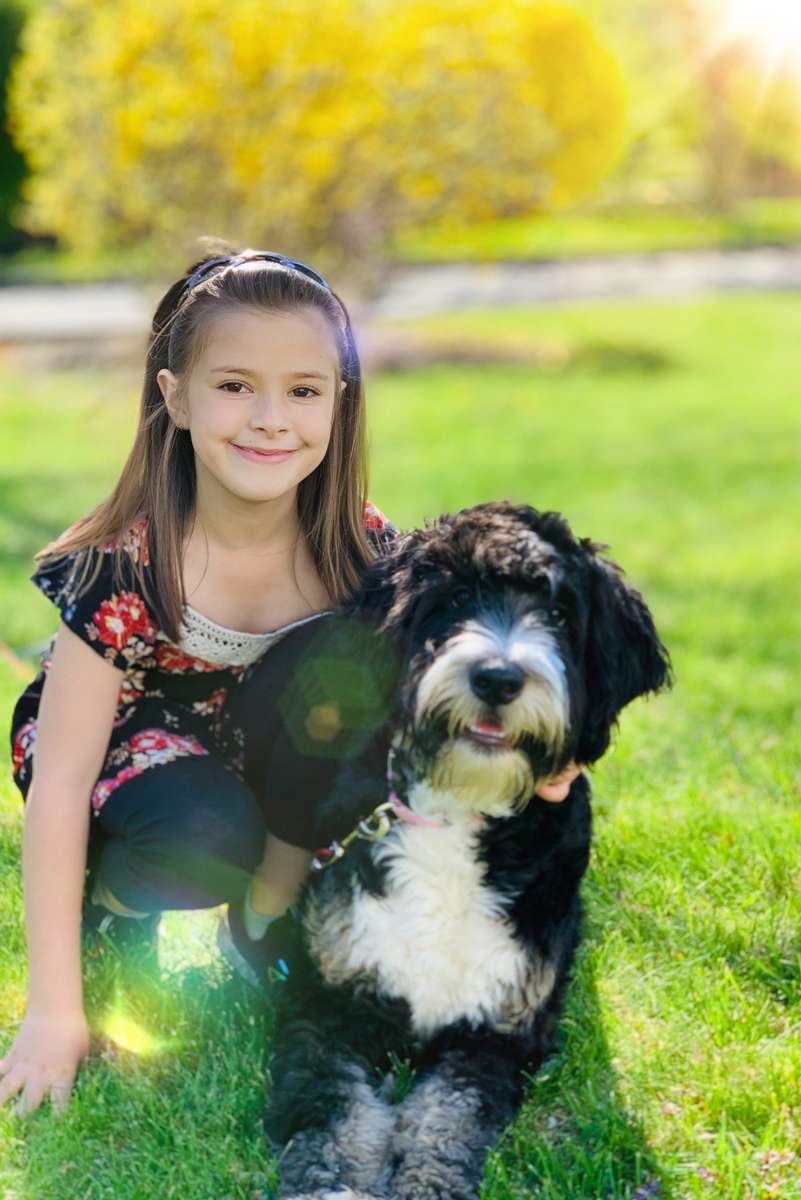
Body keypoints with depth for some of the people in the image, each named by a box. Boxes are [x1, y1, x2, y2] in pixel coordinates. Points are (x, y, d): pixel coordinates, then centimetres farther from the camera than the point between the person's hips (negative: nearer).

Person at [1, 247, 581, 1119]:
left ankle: (270, 915, -6)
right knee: (209, 837, -37)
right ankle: (111, 901, 1)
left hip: (268, 757, 4)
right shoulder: (122, 570, -27)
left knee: (330, 656, -29)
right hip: (125, 747, -3)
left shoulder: (361, 552, -18)